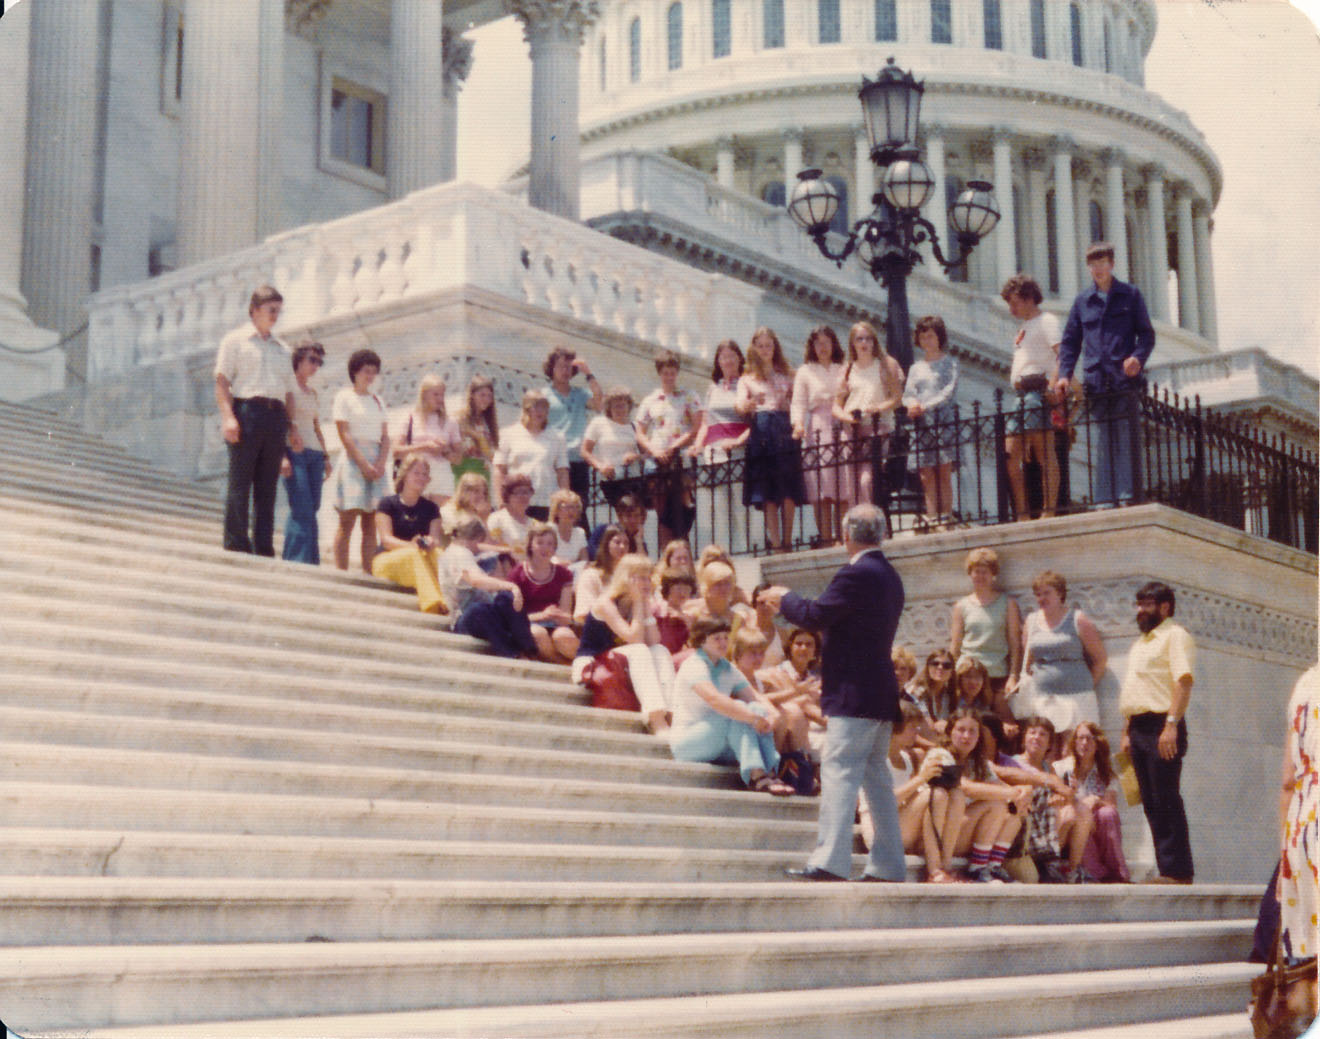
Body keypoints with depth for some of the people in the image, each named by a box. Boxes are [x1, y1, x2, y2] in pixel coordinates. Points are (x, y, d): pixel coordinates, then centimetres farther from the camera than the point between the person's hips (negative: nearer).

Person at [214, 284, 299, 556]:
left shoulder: (283, 350, 24)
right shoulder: (235, 340, 8)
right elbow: (222, 380, -1)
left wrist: (292, 427, 11)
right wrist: (228, 416, -14)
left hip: (276, 416, 5)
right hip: (246, 409, -5)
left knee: (267, 487, 3)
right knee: (240, 482, -7)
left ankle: (264, 547, 4)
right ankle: (236, 544, -7)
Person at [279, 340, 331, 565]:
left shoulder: (312, 393, 22)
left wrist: (325, 456, 18)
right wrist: (282, 455, -17)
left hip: (314, 453, 7)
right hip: (294, 451, -7)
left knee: (310, 510, 0)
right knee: (303, 510, -17)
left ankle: (291, 558, 4)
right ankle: (301, 561, -19)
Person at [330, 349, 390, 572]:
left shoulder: (377, 401, 17)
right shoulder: (344, 397, 1)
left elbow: (385, 436, 12)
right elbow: (344, 435, -7)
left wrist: (381, 464, -5)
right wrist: (364, 464, -14)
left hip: (376, 463, 5)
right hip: (353, 461, -5)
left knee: (370, 524, 2)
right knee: (347, 522, -9)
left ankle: (368, 574, 1)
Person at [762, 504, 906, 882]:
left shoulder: (855, 573, -15)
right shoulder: (889, 575, 16)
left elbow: (816, 615, -16)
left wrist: (784, 598, 2)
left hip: (854, 693, -10)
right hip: (882, 693, 10)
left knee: (838, 772, -11)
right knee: (876, 775, 13)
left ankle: (830, 861, -15)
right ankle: (887, 865, 15)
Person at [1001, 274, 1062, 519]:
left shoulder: (1046, 320, -1)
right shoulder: (1025, 327, 27)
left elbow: (1061, 354, -15)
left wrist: (1052, 387, -25)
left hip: (1038, 390, -9)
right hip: (1020, 395, 9)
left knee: (1044, 453, -11)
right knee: (1011, 455, 2)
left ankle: (1049, 512, -13)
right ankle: (1022, 516, 3)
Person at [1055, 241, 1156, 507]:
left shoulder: (1130, 295, 10)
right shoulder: (1082, 301, 16)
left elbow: (1147, 334, 7)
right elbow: (1070, 341, 15)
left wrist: (1138, 357, -13)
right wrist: (1064, 373, 0)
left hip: (1124, 381, -2)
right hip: (1096, 382, 2)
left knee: (1125, 442, -7)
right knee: (1103, 445, 1)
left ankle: (1127, 496, -8)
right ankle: (1105, 501, 0)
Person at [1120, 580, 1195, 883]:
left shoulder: (1175, 635, -4)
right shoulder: (1140, 643, 24)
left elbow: (1184, 680, -16)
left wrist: (1171, 725, -25)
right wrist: (1127, 732, 19)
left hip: (1160, 726, -9)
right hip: (1139, 727, 9)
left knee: (1166, 800, -11)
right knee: (1151, 802, 7)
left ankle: (1178, 872, -10)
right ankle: (1167, 868, 9)